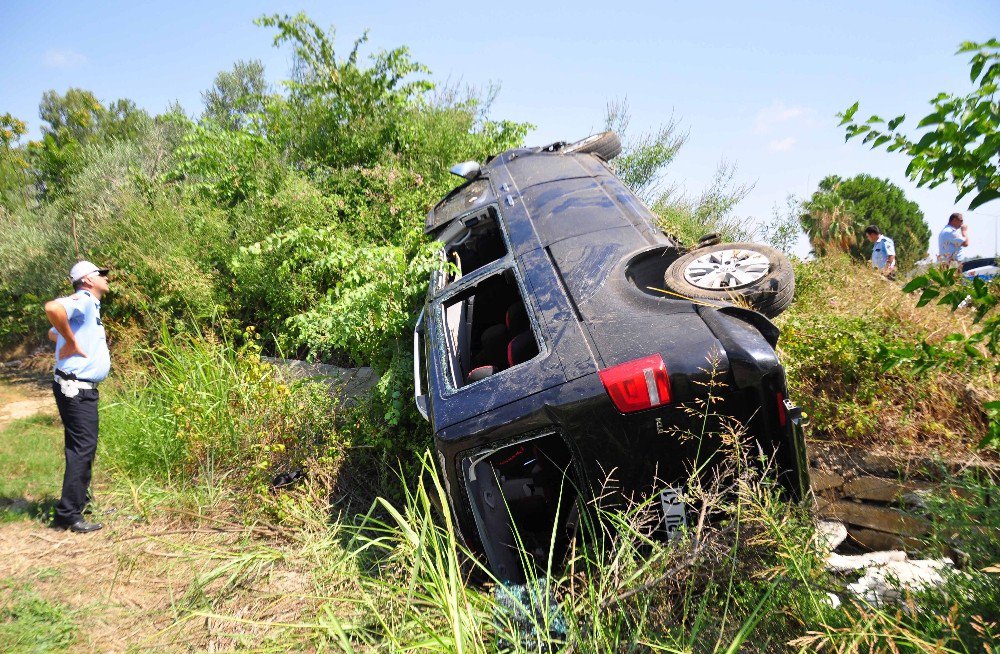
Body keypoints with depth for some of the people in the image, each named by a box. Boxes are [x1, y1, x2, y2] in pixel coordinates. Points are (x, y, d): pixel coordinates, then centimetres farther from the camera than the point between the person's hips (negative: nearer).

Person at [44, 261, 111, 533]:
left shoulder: (90, 306, 17)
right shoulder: (83, 300, -13)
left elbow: (53, 333, 31)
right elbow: (52, 308, -36)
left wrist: (69, 341, 16)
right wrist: (72, 343, -26)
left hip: (83, 389, 10)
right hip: (76, 388, -10)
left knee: (84, 446, 20)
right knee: (82, 447, -8)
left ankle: (80, 499, 33)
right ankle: (68, 514, -4)